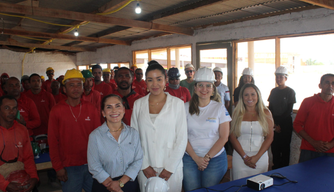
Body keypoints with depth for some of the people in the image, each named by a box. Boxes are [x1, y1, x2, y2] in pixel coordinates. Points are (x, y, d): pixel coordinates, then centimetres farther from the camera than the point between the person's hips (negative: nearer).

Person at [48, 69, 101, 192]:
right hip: (69, 168, -2)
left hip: (91, 165, 2)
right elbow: (53, 141, -1)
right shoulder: (56, 111, -2)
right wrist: (58, 167, -5)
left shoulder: (91, 109, 3)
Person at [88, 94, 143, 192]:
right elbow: (94, 167, -9)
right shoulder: (95, 136, -9)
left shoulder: (133, 133, -3)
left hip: (129, 183, 2)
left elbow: (138, 160, -6)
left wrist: (120, 183, -15)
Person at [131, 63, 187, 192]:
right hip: (146, 169, 2)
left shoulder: (177, 103, -2)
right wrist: (144, 166, -3)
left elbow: (181, 139, -3)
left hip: (171, 168, -1)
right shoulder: (138, 104, 4)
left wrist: (170, 168, -7)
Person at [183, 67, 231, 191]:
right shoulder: (186, 107, 1)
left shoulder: (220, 108, 0)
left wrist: (207, 157, -8)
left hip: (215, 159, 0)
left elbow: (224, 137, -3)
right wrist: (196, 158, -9)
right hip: (190, 158, 1)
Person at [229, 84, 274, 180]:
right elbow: (232, 137, 0)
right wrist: (245, 156, -8)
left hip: (260, 156, 0)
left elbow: (270, 137, 0)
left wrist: (257, 156, -9)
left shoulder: (265, 113, 4)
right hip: (240, 157, 0)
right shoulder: (237, 113, 3)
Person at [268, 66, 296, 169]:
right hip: (274, 123, 4)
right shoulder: (273, 91, 10)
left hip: (285, 123, -4)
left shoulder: (290, 92, -3)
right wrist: (274, 123, -1)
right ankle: (276, 167, 19)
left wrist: (280, 125, -7)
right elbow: (270, 108, 10)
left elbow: (289, 111, -5)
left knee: (284, 147, 1)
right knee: (274, 146, 5)